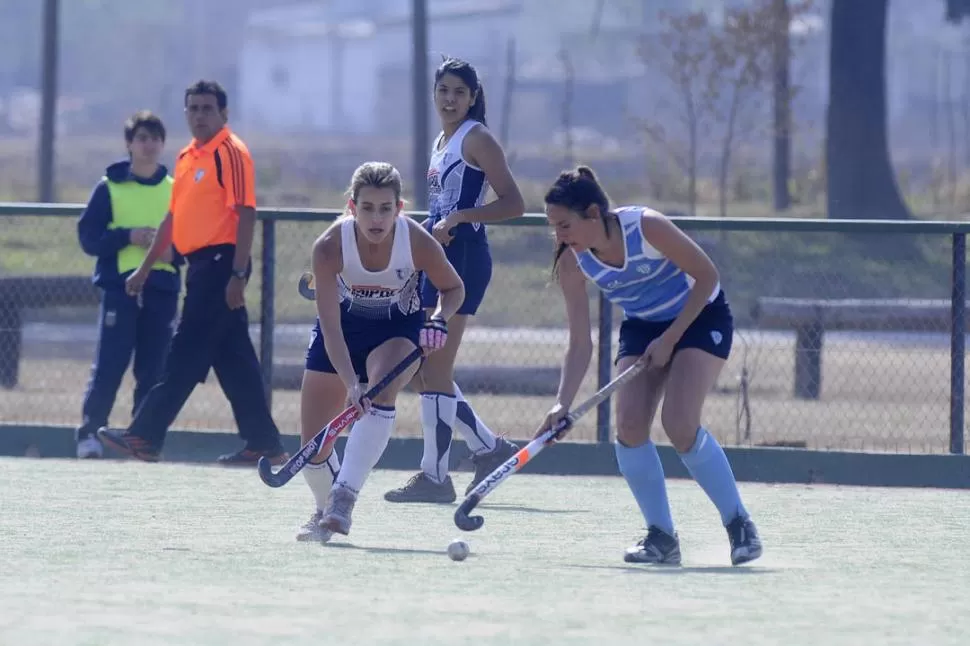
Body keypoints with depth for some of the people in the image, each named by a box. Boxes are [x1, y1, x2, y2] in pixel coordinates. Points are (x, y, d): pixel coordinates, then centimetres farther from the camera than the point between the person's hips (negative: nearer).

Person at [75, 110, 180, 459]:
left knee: (153, 370, 2)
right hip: (119, 286, -3)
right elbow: (89, 236, 0)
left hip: (162, 289, 3)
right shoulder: (110, 187, 3)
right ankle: (89, 431, -2)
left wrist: (173, 251, -8)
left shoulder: (175, 191, 10)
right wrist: (128, 237, -14)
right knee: (109, 365, -9)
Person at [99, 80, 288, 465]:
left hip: (220, 262, -9)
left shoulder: (231, 153, -9)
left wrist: (237, 275, -20)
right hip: (202, 264, 9)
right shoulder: (188, 157, 17)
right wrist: (145, 269, 24)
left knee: (187, 353, -8)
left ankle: (145, 437, -8)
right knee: (234, 360, 8)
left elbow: (246, 215, -15)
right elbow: (173, 218, 24)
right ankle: (264, 443, 11)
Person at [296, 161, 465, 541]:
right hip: (343, 328, 1)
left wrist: (440, 319, -27)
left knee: (381, 392, -35)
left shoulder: (418, 243, -27)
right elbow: (330, 327, -31)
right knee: (314, 445, 0)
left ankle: (343, 498, -37)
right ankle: (325, 513, 31)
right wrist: (351, 384, -44)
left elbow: (454, 288, -5)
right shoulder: (329, 247, -30)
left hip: (398, 328, -1)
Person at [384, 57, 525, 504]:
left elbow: (512, 203, -14)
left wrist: (458, 218, -23)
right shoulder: (442, 142, 18)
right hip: (437, 258, 10)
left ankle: (435, 476, -4)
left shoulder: (476, 139, -8)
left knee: (435, 369, -8)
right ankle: (487, 447, 19)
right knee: (419, 369, 10)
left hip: (462, 259, -10)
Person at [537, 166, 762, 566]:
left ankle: (740, 525, -8)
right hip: (641, 325, 5)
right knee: (629, 425, -16)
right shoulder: (572, 264, -16)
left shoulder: (646, 227, -31)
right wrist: (563, 404, -26)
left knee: (679, 425, -22)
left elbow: (706, 275, -20)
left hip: (699, 316, -5)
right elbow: (580, 345, -12)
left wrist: (670, 339, -22)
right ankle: (661, 537, -4)